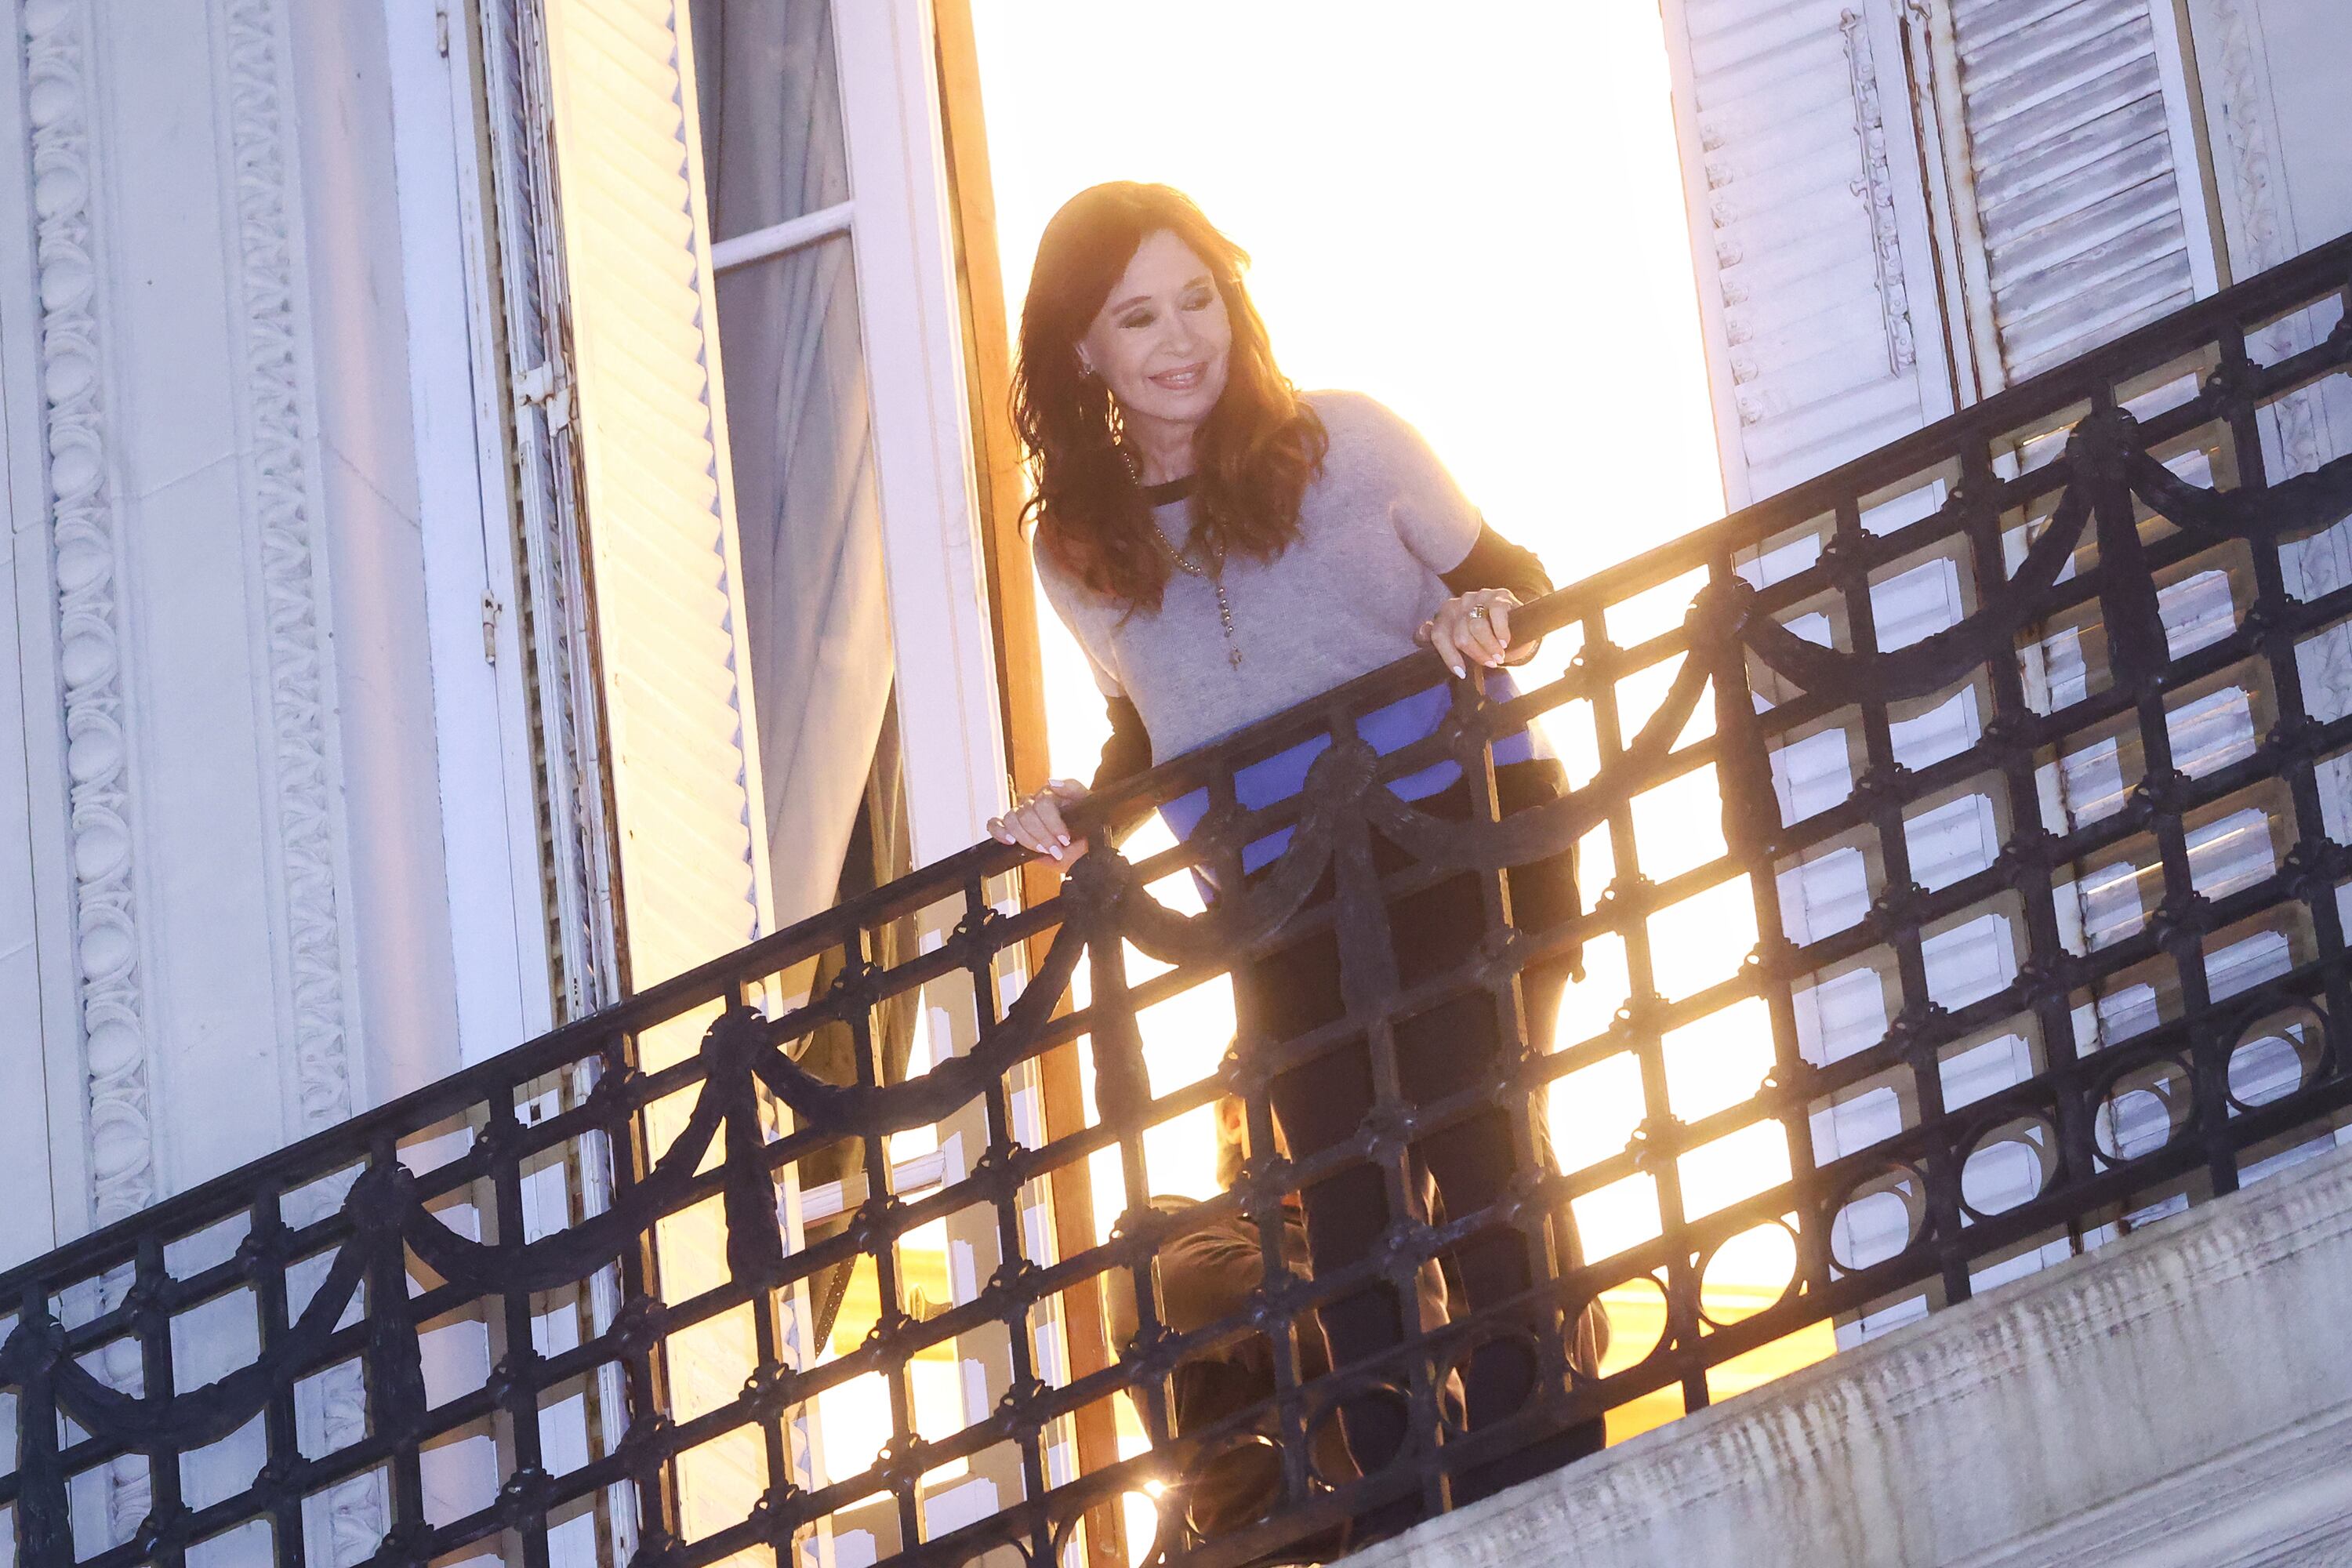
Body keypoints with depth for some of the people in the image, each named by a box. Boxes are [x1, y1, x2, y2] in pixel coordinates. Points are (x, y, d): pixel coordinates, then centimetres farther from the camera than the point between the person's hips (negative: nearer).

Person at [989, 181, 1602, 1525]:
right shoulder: (1079, 547, 9)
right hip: (1283, 911, 3)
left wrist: (1483, 612, -16)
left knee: (1477, 1150, -14)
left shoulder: (1343, 442, 1)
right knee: (1348, 1203, 0)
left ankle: (1549, 1478, -10)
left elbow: (1513, 578, 6)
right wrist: (1082, 805, 2)